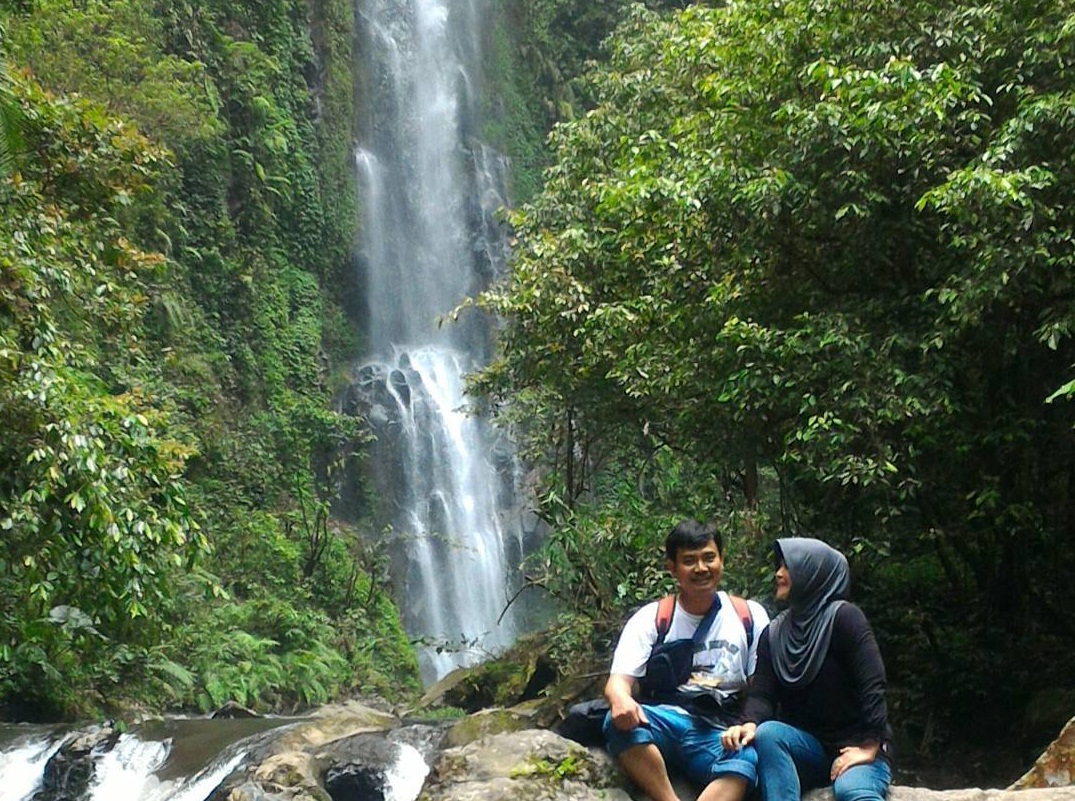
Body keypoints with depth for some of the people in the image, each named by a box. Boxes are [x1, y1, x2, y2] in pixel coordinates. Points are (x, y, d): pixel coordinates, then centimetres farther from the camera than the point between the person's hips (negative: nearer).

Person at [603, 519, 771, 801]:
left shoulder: (750, 616, 10)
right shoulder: (650, 619, 7)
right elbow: (619, 680, -3)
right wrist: (620, 699, -30)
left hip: (720, 734, 0)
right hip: (663, 723, 0)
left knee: (747, 760, -36)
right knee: (621, 721, -34)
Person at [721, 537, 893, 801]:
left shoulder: (843, 617, -7)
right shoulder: (774, 633, 9)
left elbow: (872, 684, -14)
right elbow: (762, 693, -1)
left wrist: (869, 747, -21)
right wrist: (749, 724, -23)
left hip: (855, 747, -5)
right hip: (807, 745, 5)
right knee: (767, 733, -28)